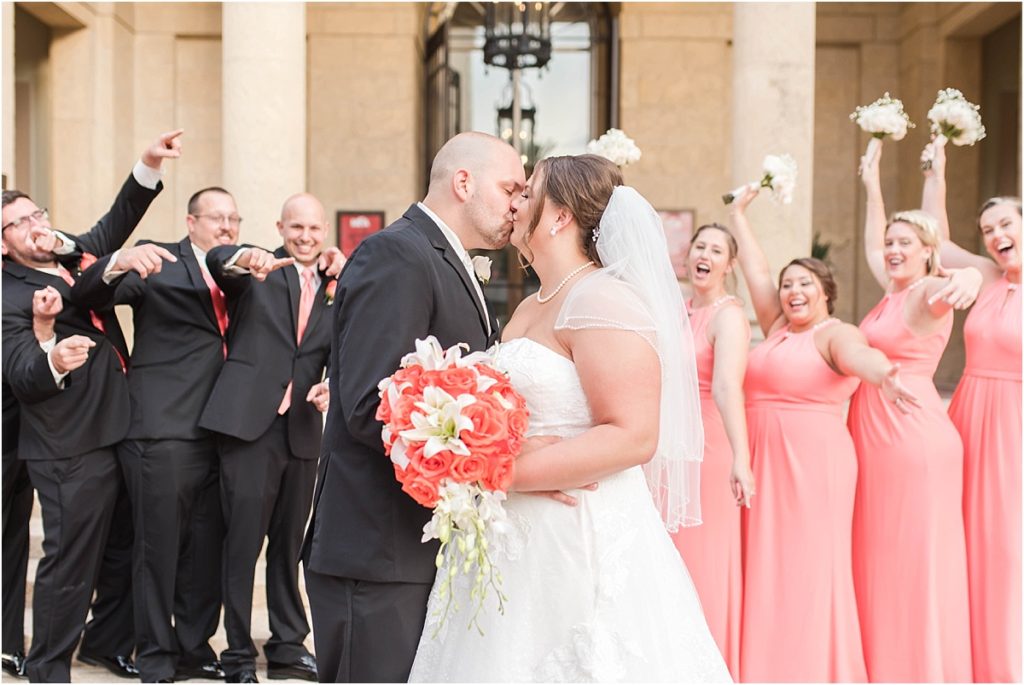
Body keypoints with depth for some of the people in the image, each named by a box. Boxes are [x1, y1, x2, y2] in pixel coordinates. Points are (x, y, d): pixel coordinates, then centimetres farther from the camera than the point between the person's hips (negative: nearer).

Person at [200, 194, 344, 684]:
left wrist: (331, 384, -11)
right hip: (249, 423, -4)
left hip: (303, 431, 4)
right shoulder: (258, 274, 2)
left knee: (290, 545, 13)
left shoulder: (333, 289, 14)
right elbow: (216, 260, -19)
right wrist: (243, 258, -42)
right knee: (243, 541, -1)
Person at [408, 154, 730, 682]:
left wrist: (503, 474, -23)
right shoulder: (530, 309, 16)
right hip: (519, 544, 8)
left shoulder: (603, 299, -12)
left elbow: (632, 436, -21)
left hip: (581, 544, -8)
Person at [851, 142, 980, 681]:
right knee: (878, 554, 13)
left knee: (913, 556, -3)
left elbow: (962, 280, -36)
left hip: (912, 434, -9)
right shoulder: (893, 292, 13)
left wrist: (966, 278, -59)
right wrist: (872, 187, 35)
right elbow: (872, 248, 32)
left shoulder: (928, 293, -12)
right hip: (875, 434, 9)